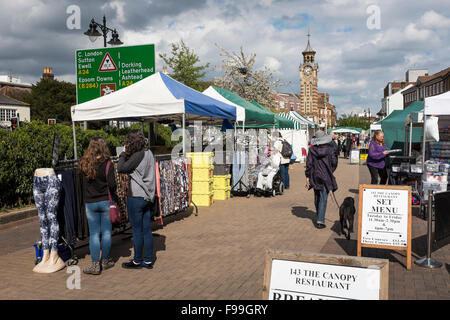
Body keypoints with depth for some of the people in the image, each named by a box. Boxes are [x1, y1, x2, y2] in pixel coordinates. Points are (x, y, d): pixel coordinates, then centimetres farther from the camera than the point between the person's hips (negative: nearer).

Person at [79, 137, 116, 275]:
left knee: (94, 234, 7)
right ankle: (106, 261, 21)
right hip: (105, 202, -2)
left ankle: (95, 265, 7)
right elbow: (112, 185, -13)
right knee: (106, 232, 10)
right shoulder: (107, 164, -12)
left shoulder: (84, 164, -2)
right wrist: (113, 199, 5)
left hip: (90, 203, 2)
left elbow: (85, 181, 9)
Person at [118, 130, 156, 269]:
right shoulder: (148, 153, 7)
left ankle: (137, 261, 15)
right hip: (147, 196, 8)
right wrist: (127, 154, 3)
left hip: (136, 197, -8)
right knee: (147, 230, 12)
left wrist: (124, 153, -6)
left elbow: (121, 168, -18)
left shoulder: (138, 156, -18)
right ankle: (148, 260, 20)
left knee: (137, 231, 4)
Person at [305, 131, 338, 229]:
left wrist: (307, 177, 1)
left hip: (315, 176, 3)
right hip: (326, 177, -3)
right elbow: (334, 162, -6)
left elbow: (309, 164, -4)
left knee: (317, 197, 18)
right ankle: (320, 221, -8)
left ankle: (319, 217, 33)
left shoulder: (312, 149, -3)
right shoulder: (329, 149, -7)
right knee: (323, 198, -1)